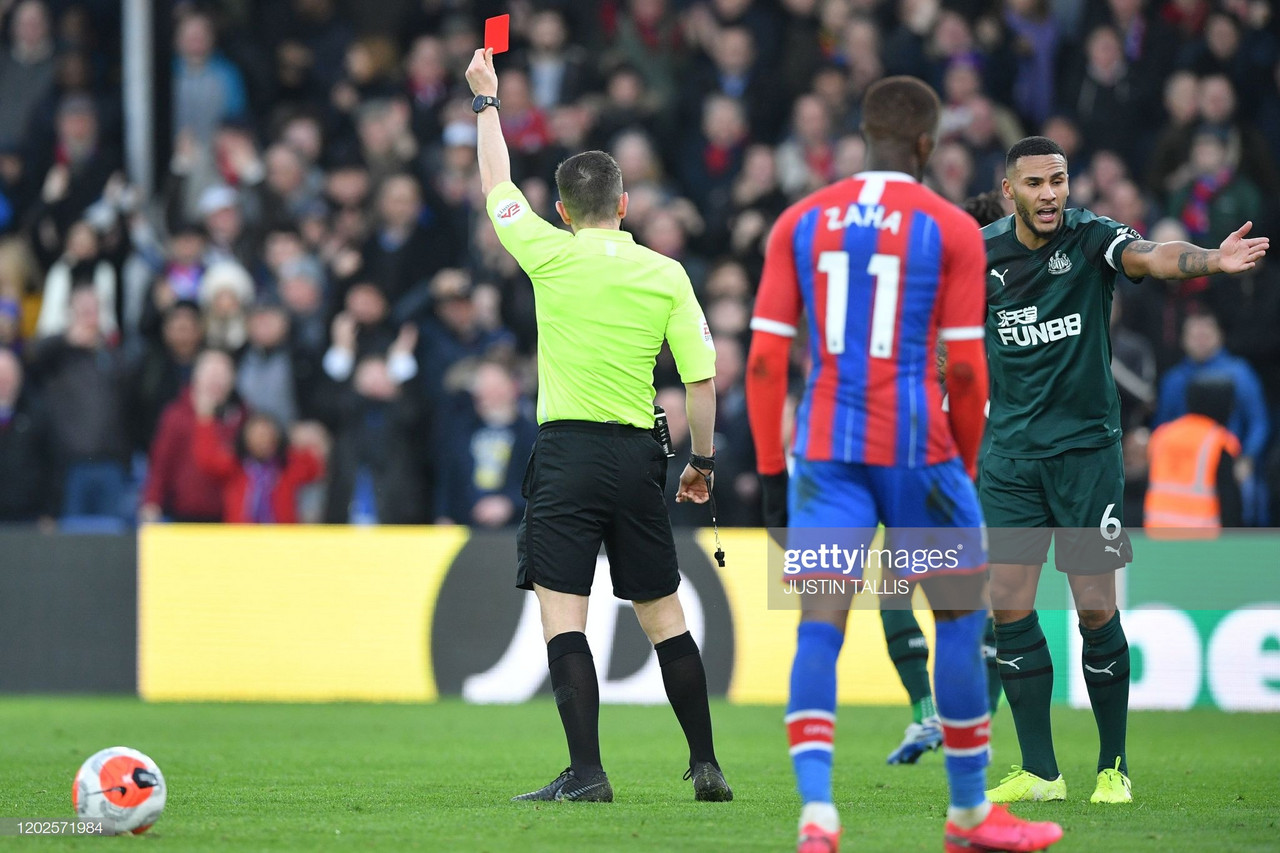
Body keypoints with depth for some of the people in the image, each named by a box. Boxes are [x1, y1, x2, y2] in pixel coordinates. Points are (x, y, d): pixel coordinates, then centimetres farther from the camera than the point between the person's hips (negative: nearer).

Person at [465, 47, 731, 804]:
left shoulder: (553, 257, -3)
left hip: (569, 453, -3)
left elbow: (498, 187, 13)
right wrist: (703, 460, 14)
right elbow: (703, 378, 1)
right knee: (663, 614, 12)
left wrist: (487, 101, 26)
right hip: (638, 455, 3)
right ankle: (707, 764, 14)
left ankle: (587, 771, -14)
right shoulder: (666, 275, 2)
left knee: (563, 613, -5)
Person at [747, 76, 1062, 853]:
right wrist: (964, 467, 8)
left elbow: (765, 360, 3)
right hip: (916, 446, -3)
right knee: (963, 616, 12)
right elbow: (966, 369, -4)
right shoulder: (952, 229, -1)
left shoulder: (800, 224, 7)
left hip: (827, 450, 3)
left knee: (819, 628, -2)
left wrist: (772, 471, 8)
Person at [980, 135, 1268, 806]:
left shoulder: (1090, 238, -9)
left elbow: (1150, 257, -30)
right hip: (1009, 452, 3)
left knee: (1095, 609, -3)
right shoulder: (982, 253, 1)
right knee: (1010, 606, -1)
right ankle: (1039, 771, 8)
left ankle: (1114, 768, 10)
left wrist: (1209, 260, -50)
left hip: (1086, 447, -3)